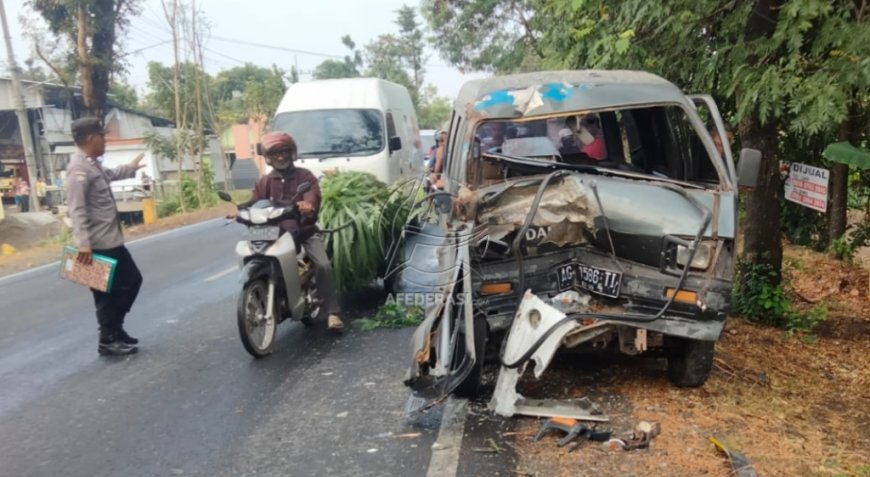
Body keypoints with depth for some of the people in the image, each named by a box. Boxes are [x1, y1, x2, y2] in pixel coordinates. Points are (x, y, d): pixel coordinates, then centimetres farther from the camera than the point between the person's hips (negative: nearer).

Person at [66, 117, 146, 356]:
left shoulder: (93, 165, 14)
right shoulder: (79, 168, -18)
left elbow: (109, 175, 40)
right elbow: (77, 210, -25)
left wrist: (130, 168, 54)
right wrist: (83, 243, -32)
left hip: (111, 240, 10)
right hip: (99, 243, -10)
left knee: (132, 280, 16)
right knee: (108, 292, -1)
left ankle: (114, 330, 26)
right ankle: (108, 340, 10)